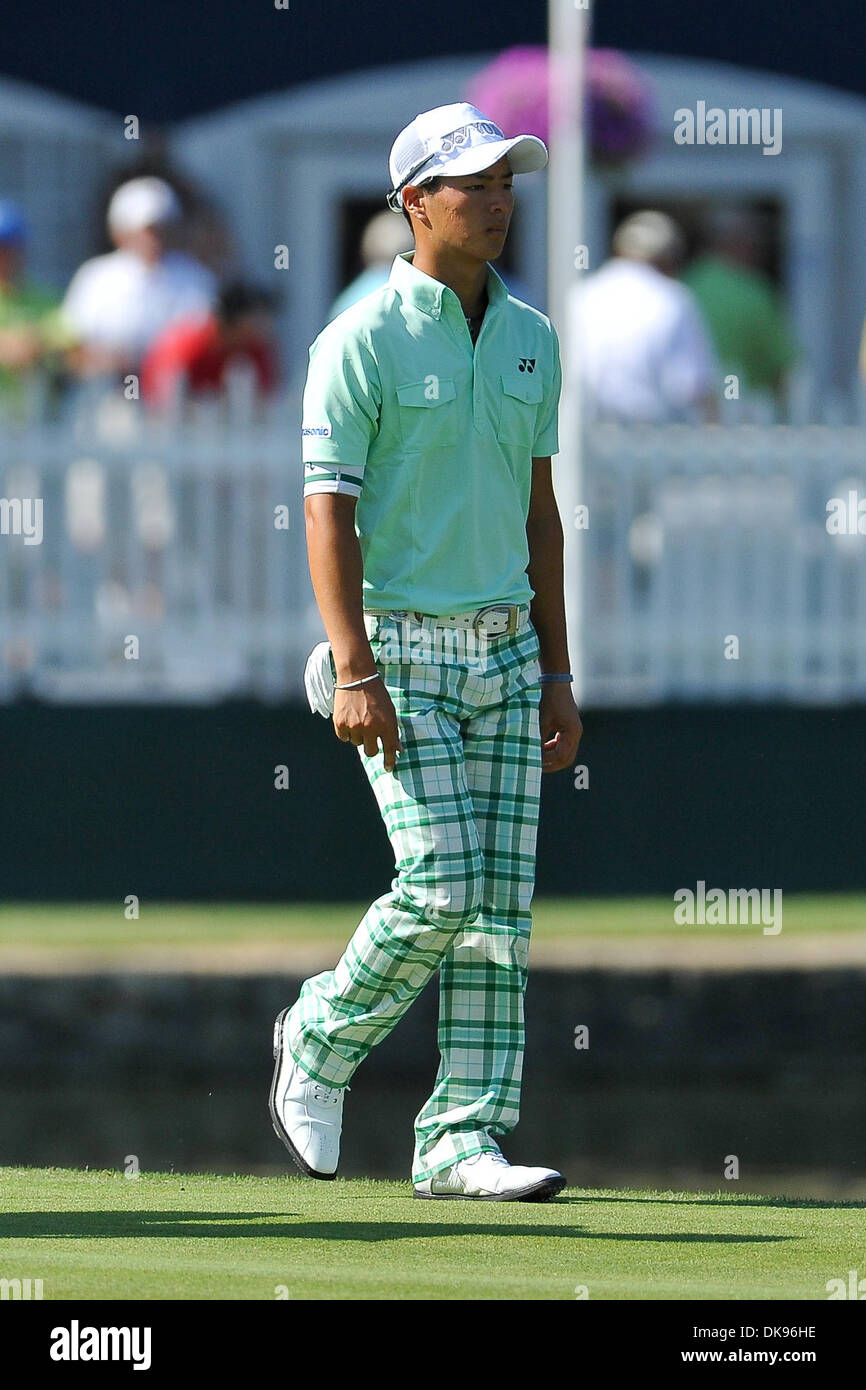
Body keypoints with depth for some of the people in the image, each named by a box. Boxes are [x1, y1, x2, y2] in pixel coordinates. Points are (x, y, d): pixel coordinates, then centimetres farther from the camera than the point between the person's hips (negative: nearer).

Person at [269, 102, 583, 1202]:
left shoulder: (530, 339, 11)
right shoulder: (361, 341, -9)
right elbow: (328, 511, -13)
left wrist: (555, 675, 13)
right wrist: (355, 673, -22)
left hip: (504, 654, 6)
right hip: (402, 649, -6)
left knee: (502, 902, 0)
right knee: (442, 886, -15)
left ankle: (463, 1137, 2)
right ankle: (323, 1036, 11)